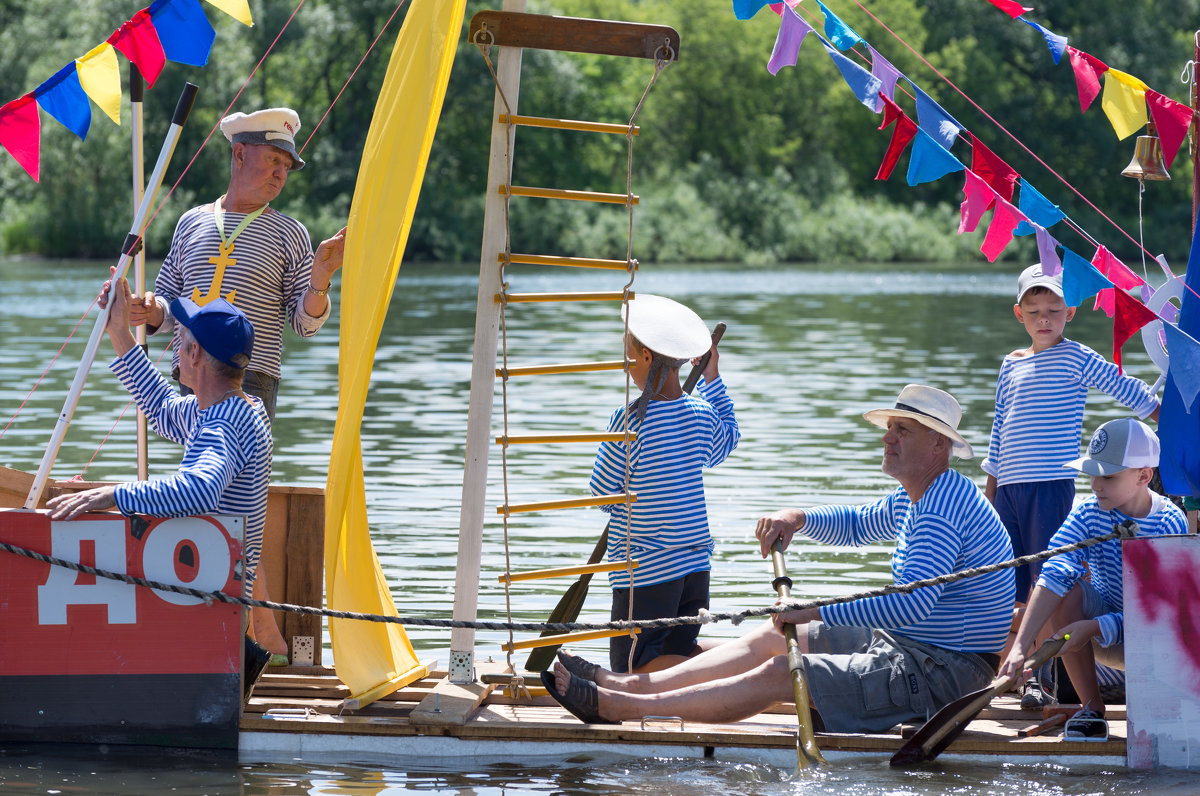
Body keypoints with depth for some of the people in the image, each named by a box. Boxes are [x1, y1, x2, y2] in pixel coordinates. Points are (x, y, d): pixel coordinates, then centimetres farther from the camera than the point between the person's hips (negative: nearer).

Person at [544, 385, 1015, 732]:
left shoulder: (945, 507, -21)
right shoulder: (911, 500, 15)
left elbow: (912, 602, -32)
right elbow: (855, 525, 33)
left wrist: (819, 613, -29)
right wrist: (798, 519, 11)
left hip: (940, 674, -11)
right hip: (903, 646, 11)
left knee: (779, 674, -18)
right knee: (772, 638, 8)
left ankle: (617, 706, -22)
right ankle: (636, 685, 1)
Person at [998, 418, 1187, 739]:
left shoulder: (1170, 523, -20)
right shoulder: (1088, 514, -13)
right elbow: (1054, 576, -28)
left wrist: (1093, 628, -37)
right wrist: (1020, 647, -40)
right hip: (1100, 632, 3)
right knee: (1067, 590, -27)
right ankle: (1091, 710, -17)